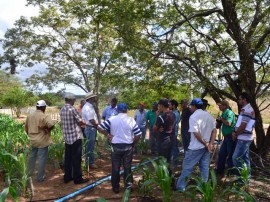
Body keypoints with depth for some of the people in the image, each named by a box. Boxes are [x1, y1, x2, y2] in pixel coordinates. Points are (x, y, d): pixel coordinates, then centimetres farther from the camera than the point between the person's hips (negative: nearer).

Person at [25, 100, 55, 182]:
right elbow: (51, 124, -35)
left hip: (33, 140, 7)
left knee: (32, 156, 24)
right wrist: (48, 129, -14)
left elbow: (26, 128, 14)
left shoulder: (29, 116, 5)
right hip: (42, 141, -7)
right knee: (42, 159, 4)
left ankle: (29, 173, 39)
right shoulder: (44, 116, -18)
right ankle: (40, 177, 12)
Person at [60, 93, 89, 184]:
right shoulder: (72, 109, -17)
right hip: (75, 137, -8)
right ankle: (77, 179, 10)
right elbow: (80, 122, -12)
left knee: (68, 158, 14)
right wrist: (83, 122, 9)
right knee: (76, 159, 1)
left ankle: (67, 177, 22)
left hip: (67, 137, 8)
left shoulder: (62, 110, 7)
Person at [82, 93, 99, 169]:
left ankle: (90, 162, 30)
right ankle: (89, 163, 10)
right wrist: (98, 125, -12)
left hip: (92, 128, 10)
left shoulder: (90, 106, 13)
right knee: (90, 147, 0)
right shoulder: (87, 107, -19)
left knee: (91, 146, 18)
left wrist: (97, 125, 4)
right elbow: (91, 120, -24)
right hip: (90, 129, -10)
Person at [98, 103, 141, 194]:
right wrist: (133, 143, 7)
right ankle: (128, 186, 23)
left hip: (116, 146, 0)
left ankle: (115, 188, 22)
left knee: (115, 168, 12)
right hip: (128, 146, 0)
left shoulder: (112, 119, -4)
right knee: (127, 167, 14)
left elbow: (100, 128, -9)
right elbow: (138, 134, -7)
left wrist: (108, 135, 1)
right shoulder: (131, 120, -4)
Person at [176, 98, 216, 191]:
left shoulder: (193, 117, -15)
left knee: (187, 167, 3)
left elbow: (196, 133, -21)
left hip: (196, 147, -6)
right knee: (205, 167, 12)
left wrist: (205, 144, -10)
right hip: (206, 146, 7)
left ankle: (180, 186, 9)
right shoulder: (209, 115, 7)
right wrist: (210, 144, -1)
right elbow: (214, 130, 4)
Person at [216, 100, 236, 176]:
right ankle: (219, 171, 25)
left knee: (230, 155, 0)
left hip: (231, 137, -10)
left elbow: (228, 123, -32)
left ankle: (232, 172, 15)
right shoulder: (223, 113, 13)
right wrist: (219, 120, -2)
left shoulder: (229, 113, -16)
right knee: (221, 154, 14)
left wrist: (221, 119, -16)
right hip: (226, 136, 10)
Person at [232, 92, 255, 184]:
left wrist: (235, 134, -7)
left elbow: (243, 126, -22)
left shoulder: (246, 110, -19)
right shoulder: (247, 109, 14)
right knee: (245, 158, 14)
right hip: (244, 138, 10)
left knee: (236, 158, -7)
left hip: (243, 138, -10)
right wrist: (234, 132, 2)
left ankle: (242, 178, 2)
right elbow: (239, 124, 16)